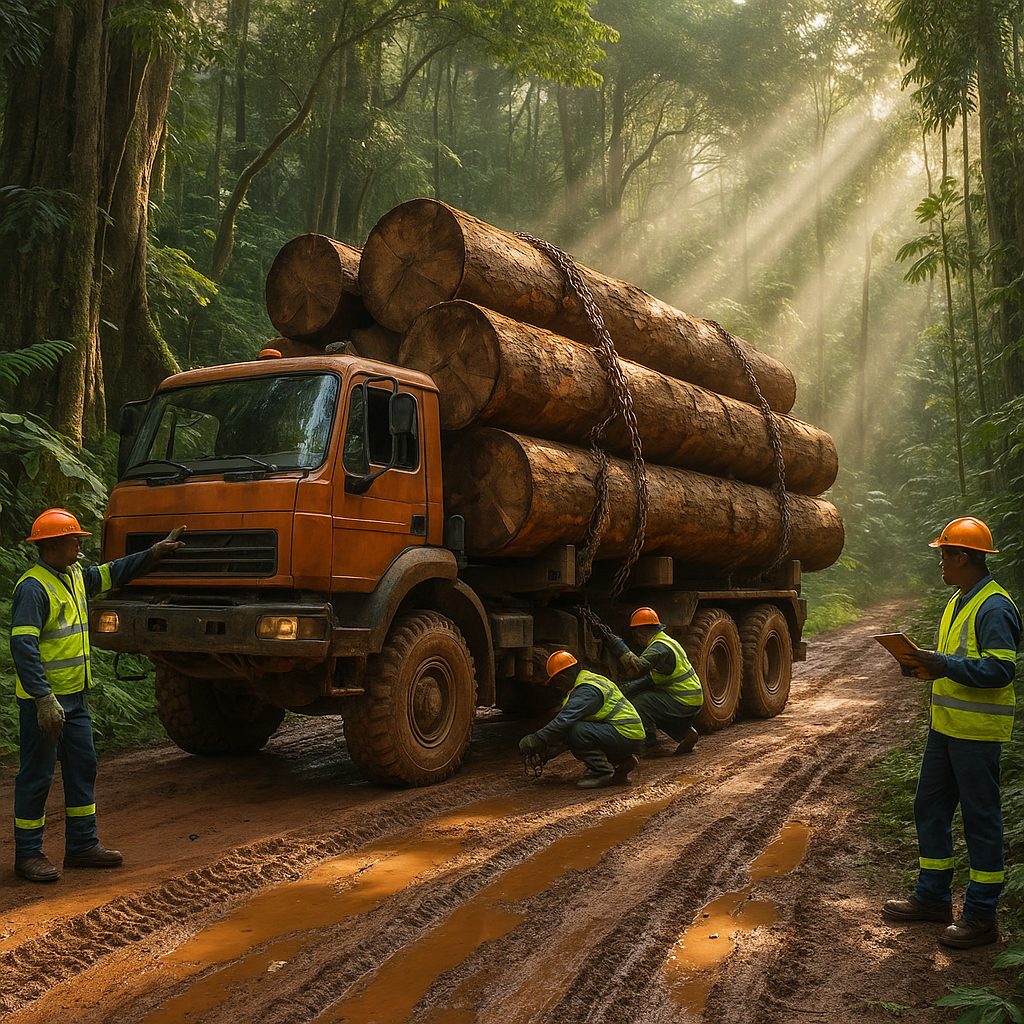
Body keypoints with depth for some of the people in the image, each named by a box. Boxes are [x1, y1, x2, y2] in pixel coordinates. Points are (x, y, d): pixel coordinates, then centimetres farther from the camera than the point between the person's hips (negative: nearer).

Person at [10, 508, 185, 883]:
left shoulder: (75, 576, 10)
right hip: (44, 700, -9)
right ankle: (28, 854, 13)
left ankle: (82, 844, 22)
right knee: (37, 775, 1)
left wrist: (154, 553, 24)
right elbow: (23, 647, -23)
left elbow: (112, 573, 28)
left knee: (83, 766, 12)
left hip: (75, 696, 9)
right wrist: (44, 700, -27)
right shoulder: (33, 587, -17)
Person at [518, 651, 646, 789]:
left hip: (628, 737, -10)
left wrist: (532, 742, -14)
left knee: (576, 730, -23)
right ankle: (621, 762, 11)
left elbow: (563, 721, -24)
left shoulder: (586, 691, -17)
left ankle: (602, 772, -9)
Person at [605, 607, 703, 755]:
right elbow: (653, 677, 17)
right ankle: (685, 732, 18)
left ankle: (650, 747, -4)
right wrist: (630, 687, 7)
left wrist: (619, 646, -25)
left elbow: (636, 667, -34)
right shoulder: (665, 641, 14)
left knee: (638, 702, -15)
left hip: (684, 703, -10)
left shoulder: (660, 647, -19)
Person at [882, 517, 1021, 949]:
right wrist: (927, 664, 7)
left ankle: (981, 915, 10)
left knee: (980, 819, 0)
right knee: (930, 807, 16)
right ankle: (933, 896, 29)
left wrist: (945, 666, -27)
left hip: (977, 733, -10)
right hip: (945, 725, 10)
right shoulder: (958, 601, 14)